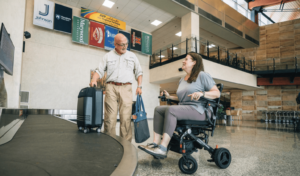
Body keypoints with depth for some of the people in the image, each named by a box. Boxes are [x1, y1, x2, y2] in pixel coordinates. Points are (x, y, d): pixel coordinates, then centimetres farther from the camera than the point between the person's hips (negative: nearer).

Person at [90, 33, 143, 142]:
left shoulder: (132, 56, 17)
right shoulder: (107, 56, 13)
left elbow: (138, 72, 17)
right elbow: (100, 70, 9)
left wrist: (139, 86, 5)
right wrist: (94, 80, -11)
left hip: (126, 88, 1)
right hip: (111, 87, 0)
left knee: (126, 117, -5)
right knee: (110, 117, -5)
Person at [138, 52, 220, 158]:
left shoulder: (202, 75, 0)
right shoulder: (182, 80, 22)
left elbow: (217, 93, -6)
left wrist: (202, 93, -23)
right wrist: (170, 97, 14)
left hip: (199, 110, -8)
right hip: (183, 108, 8)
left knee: (171, 110, -32)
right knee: (158, 109, -9)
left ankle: (163, 149, -33)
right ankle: (155, 143, -19)